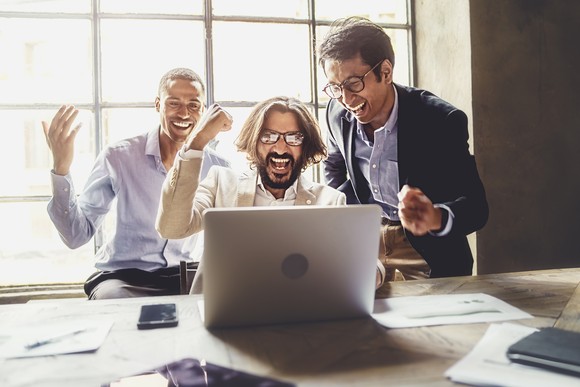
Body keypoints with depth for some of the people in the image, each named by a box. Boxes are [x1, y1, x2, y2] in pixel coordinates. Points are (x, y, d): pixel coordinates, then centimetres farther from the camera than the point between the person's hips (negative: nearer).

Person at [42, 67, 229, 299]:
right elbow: (77, 235, -9)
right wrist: (61, 168, -21)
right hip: (121, 278, -1)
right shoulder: (118, 157, -7)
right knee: (112, 297, -32)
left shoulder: (216, 166, -3)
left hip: (181, 278, 2)